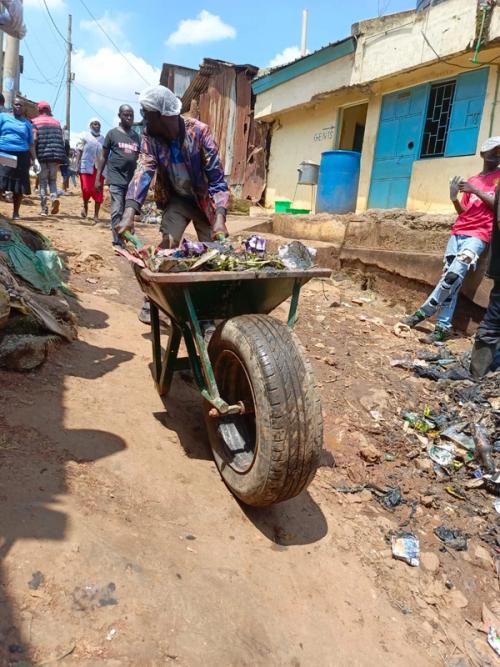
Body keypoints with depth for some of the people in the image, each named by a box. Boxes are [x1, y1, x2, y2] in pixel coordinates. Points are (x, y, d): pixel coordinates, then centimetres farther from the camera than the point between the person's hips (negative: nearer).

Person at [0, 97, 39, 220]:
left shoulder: (27, 123, 17)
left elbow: (30, 144, 17)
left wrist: (35, 160, 8)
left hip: (21, 156, 1)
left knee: (19, 186, 1)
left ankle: (16, 212, 10)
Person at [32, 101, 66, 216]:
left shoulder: (36, 121, 4)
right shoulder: (57, 122, 14)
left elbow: (34, 139, -7)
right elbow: (62, 140, 11)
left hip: (42, 155, -3)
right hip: (56, 155, 3)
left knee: (43, 181, 4)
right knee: (52, 180, 15)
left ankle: (44, 209, 1)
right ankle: (54, 197, -14)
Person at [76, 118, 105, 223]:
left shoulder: (103, 139, 15)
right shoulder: (84, 136, 6)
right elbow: (79, 151, 2)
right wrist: (78, 165, -7)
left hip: (99, 168, 3)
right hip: (86, 167, -3)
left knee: (99, 193, -2)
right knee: (87, 189, -12)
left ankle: (96, 215, 5)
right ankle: (85, 206, 17)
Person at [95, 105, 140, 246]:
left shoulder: (136, 136, 14)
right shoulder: (112, 133, 2)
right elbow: (103, 157, 3)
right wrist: (98, 178, -2)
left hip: (132, 180, 4)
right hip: (116, 179, -4)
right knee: (117, 211, -9)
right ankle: (117, 242, -8)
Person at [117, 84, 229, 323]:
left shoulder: (199, 132, -25)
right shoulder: (150, 137, -16)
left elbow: (217, 178, -27)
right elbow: (143, 172, -28)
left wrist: (220, 217, -41)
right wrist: (130, 211, -45)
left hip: (204, 200, -1)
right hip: (175, 200, 2)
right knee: (167, 246, -14)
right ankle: (152, 300, -3)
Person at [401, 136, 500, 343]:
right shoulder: (471, 181, 23)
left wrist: (476, 191, -11)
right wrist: (454, 198, 1)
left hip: (478, 235, -5)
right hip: (458, 233, 5)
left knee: (453, 276, -21)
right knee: (449, 279, -5)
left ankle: (423, 312, -9)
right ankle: (443, 327, -7)